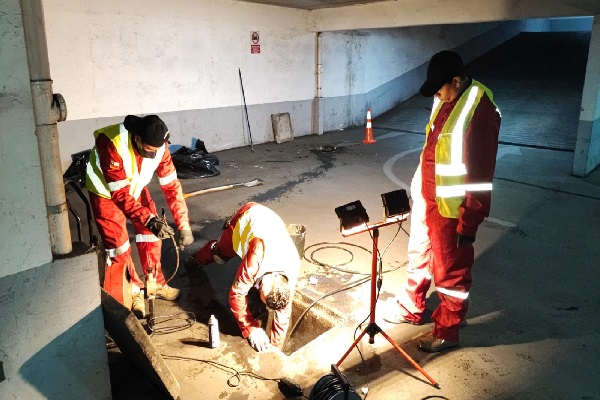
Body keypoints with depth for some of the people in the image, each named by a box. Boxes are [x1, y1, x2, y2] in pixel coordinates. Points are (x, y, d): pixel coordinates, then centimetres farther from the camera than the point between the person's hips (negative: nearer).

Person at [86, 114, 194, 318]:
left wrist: (184, 225, -23)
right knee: (117, 243, -4)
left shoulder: (159, 146, -25)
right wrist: (149, 220, -46)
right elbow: (120, 194, -37)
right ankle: (133, 290, 16)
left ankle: (156, 283, 22)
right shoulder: (112, 143, -39)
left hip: (135, 187, 4)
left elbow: (171, 186, -20)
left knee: (151, 234, 4)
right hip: (106, 191, -4)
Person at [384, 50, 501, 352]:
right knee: (419, 255, 22)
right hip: (426, 197, 9)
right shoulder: (445, 100, 5)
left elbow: (481, 176, -23)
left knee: (450, 270, 8)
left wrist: (469, 223, -20)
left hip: (451, 208, -9)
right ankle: (411, 309, 42)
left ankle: (447, 331, 27)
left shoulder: (480, 112, -23)